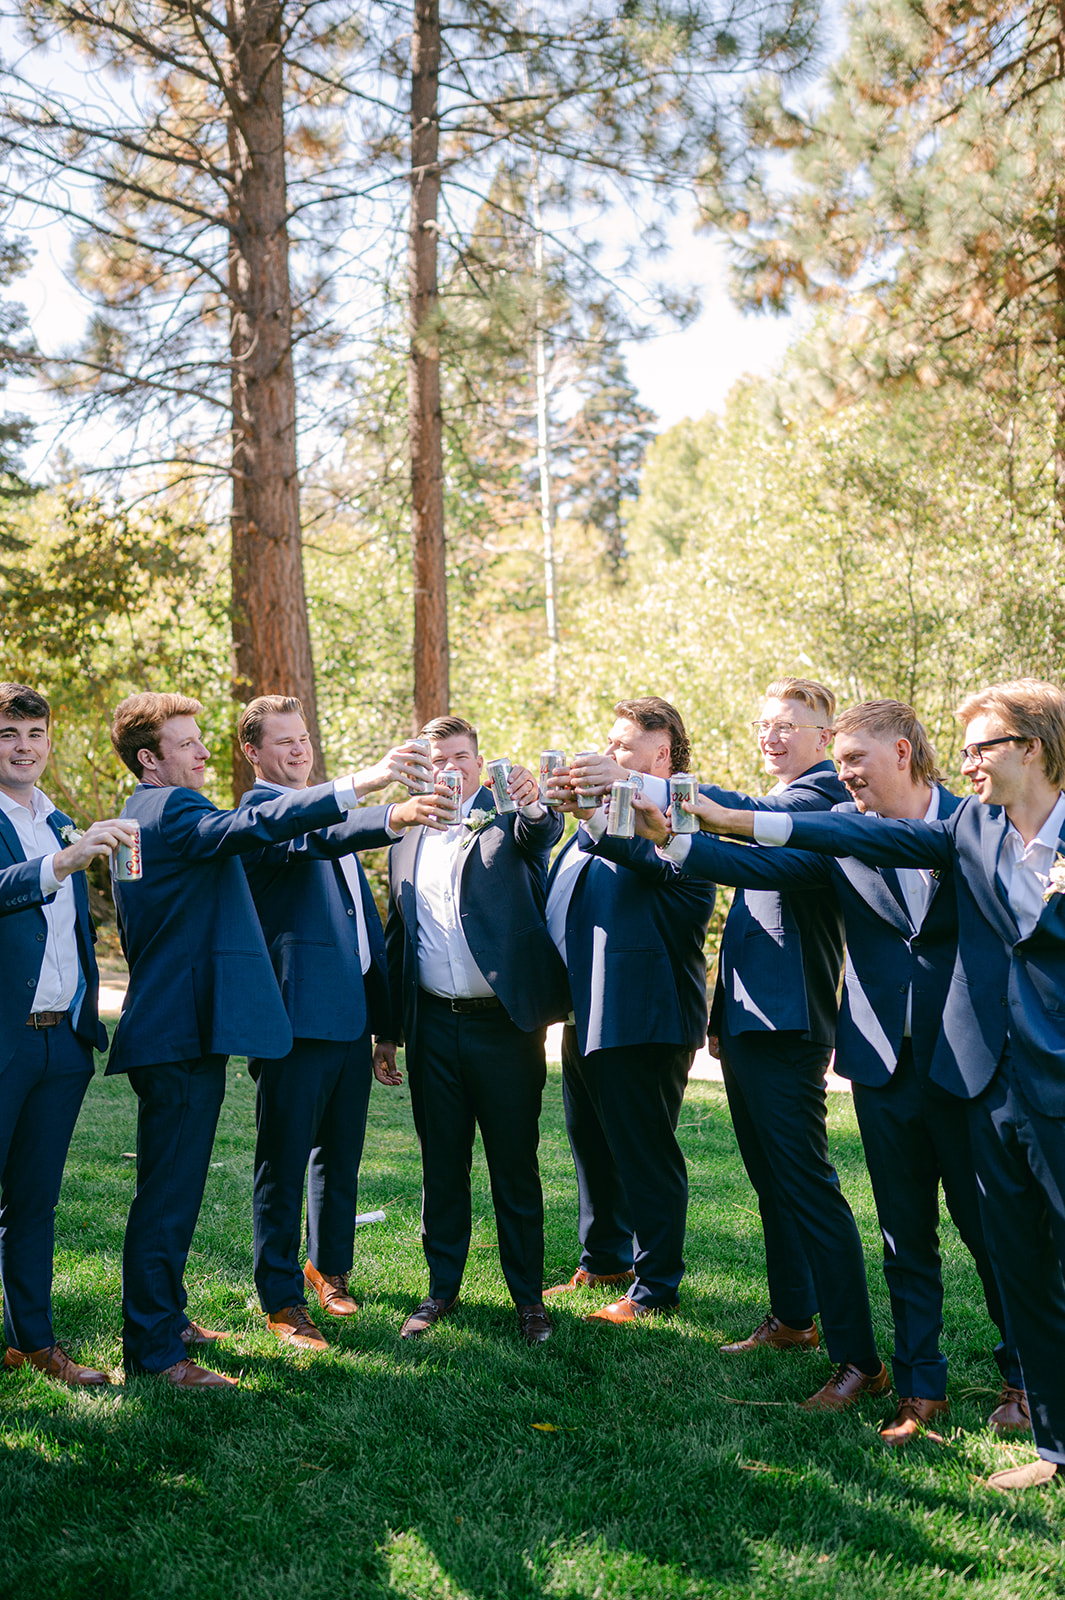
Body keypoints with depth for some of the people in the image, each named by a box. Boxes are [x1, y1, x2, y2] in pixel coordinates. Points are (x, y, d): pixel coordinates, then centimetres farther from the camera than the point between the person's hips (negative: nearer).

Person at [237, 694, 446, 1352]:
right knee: (284, 1165, 1)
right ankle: (282, 1301, 11)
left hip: (351, 1019, 8)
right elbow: (311, 838, -30)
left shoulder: (336, 809, 21)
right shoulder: (262, 809, -5)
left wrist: (385, 1025, 19)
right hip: (296, 1019, -8)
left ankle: (328, 1267, 35)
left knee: (341, 1158, 18)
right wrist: (392, 816, -47)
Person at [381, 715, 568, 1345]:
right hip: (434, 1027, 3)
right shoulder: (407, 841, 13)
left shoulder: (510, 823, 3)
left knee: (516, 1165, 5)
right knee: (442, 1165, 12)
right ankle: (443, 1287, 26)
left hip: (504, 1024, -3)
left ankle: (529, 1296, 18)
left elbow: (543, 834, -21)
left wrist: (533, 802, -44)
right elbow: (397, 937, 15)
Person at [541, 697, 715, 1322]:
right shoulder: (605, 808, 19)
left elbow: (661, 863, -33)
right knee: (593, 1146, 20)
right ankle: (603, 1259, 36)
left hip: (643, 1018, -9)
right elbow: (550, 890, 23)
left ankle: (655, 1286, 14)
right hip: (585, 1013, 9)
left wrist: (593, 814, -42)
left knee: (646, 1154, 1)